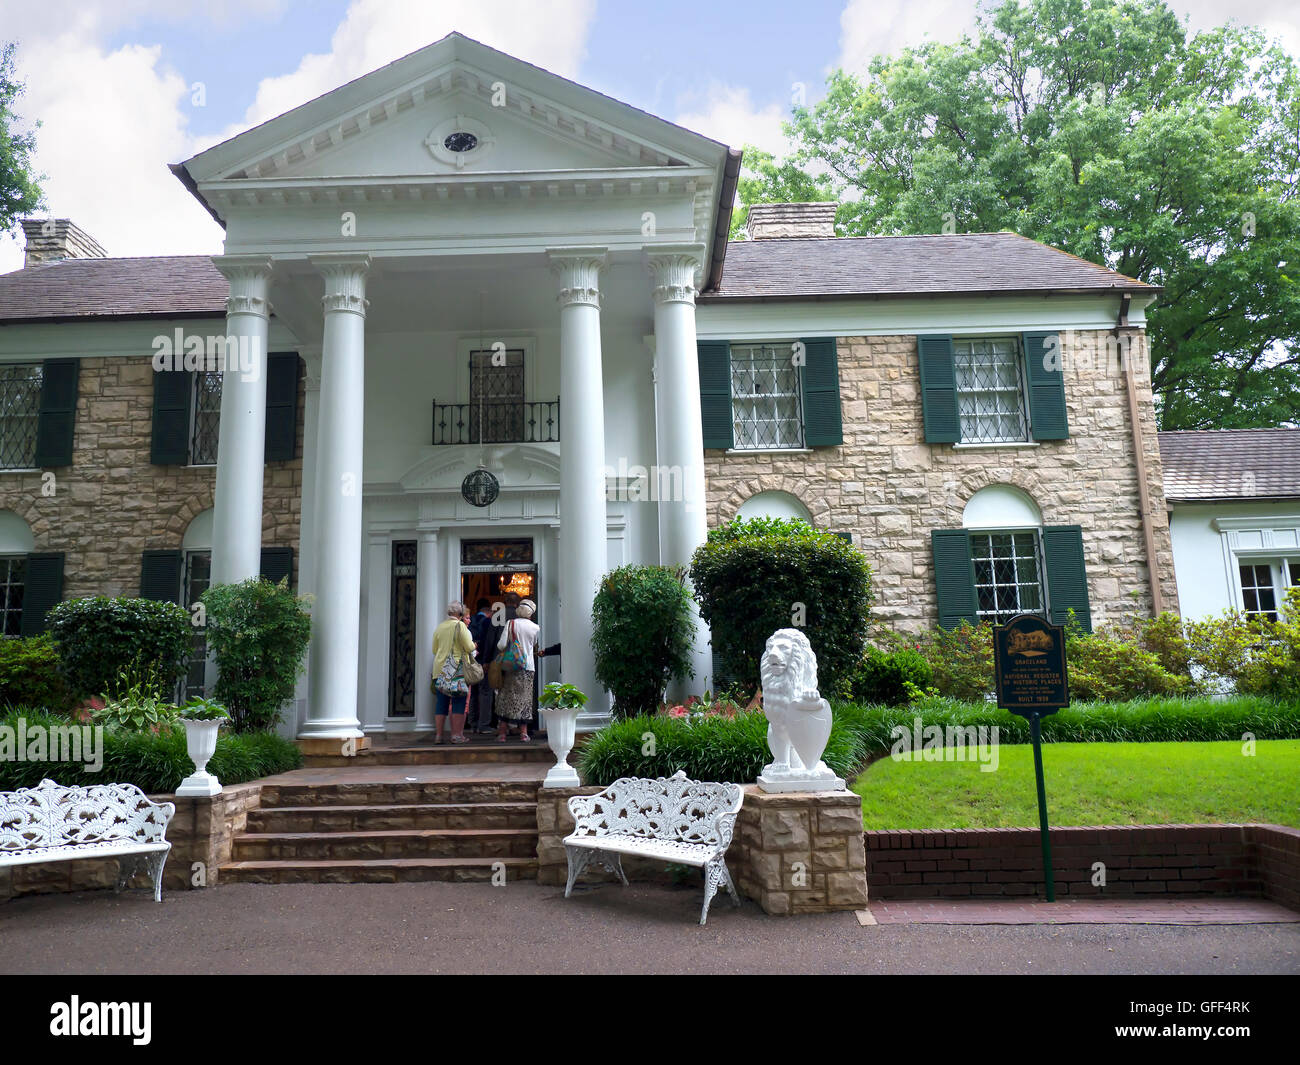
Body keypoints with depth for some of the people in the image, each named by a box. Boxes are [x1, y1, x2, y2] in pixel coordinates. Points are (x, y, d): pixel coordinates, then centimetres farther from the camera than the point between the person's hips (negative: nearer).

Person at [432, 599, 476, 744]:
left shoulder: (439, 628, 10)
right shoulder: (460, 626, -7)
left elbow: (434, 650, 16)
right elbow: (469, 647, -9)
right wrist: (473, 645, 12)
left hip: (440, 670, 5)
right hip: (458, 669, -5)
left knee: (441, 703, 8)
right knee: (459, 703, -1)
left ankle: (438, 735, 9)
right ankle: (457, 735, -2)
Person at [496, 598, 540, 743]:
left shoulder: (510, 624, -4)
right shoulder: (535, 628, 2)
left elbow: (501, 645, -8)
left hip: (512, 667, -1)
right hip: (529, 667, 1)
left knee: (506, 698, 4)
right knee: (525, 698, 8)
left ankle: (501, 734, 3)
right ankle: (524, 733, 7)